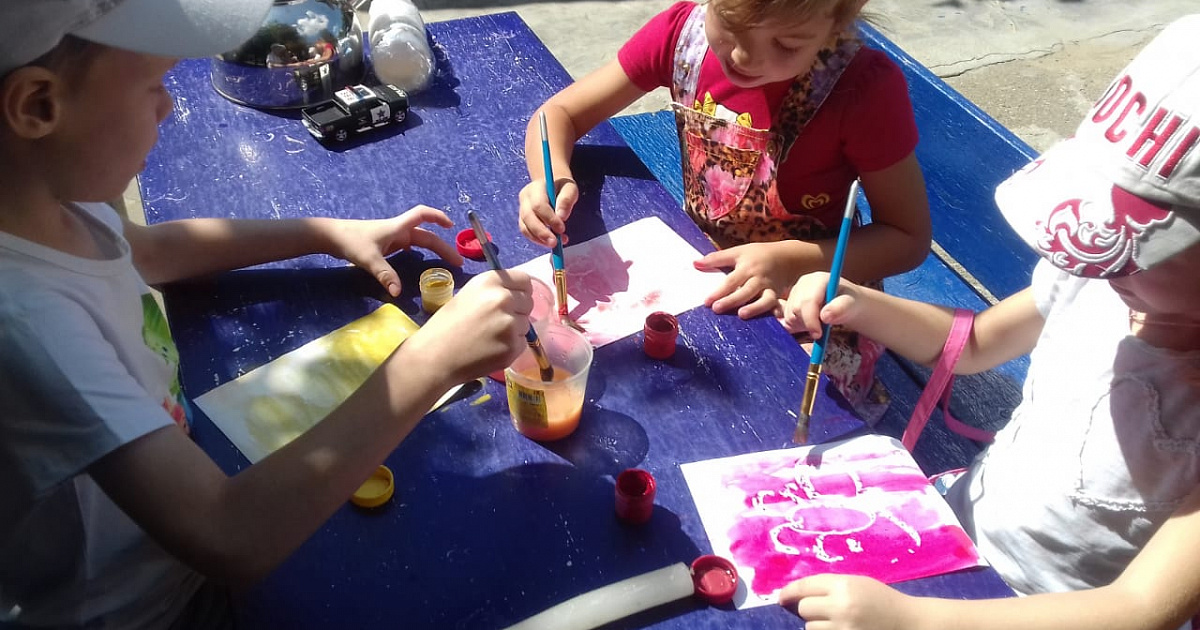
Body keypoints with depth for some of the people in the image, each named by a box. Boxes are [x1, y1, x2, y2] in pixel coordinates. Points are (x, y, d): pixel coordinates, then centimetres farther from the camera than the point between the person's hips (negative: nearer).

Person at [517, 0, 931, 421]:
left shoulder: (867, 88, -23)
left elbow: (910, 238, -13)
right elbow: (558, 114, -6)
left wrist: (794, 262, -29)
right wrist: (554, 179, -28)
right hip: (696, 269, 4)